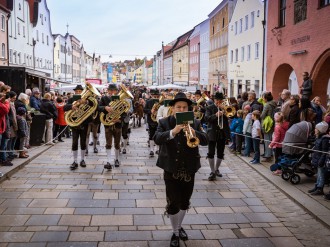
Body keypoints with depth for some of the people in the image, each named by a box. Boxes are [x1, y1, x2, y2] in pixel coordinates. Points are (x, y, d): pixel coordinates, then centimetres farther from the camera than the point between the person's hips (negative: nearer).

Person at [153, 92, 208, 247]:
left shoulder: (195, 123, 2)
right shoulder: (164, 123, -3)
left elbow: (205, 141, -10)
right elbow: (157, 139, -20)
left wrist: (194, 133, -30)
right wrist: (173, 132, -36)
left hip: (189, 170, 3)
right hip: (171, 170, -2)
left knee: (184, 203, 16)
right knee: (173, 204, 1)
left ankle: (179, 227, 41)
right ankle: (175, 233, 22)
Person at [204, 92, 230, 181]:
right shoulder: (209, 108, 2)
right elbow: (206, 118, -13)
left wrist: (224, 110, -14)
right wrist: (215, 115, -27)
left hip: (223, 133, 3)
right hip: (212, 133, -3)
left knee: (220, 153, 10)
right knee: (211, 153, -7)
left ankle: (216, 169, 28)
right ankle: (213, 172, 0)